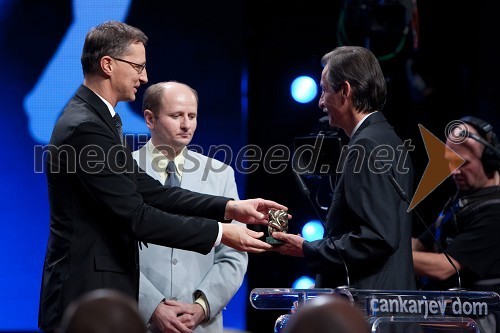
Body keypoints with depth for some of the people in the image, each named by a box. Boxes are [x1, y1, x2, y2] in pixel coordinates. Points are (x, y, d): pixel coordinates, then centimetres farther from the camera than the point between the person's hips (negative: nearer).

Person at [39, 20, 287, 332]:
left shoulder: (96, 119, 14)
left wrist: (230, 208, 3)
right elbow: (135, 217, -20)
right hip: (87, 297, -10)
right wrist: (220, 232, -15)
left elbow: (150, 191, 12)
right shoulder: (85, 128, -18)